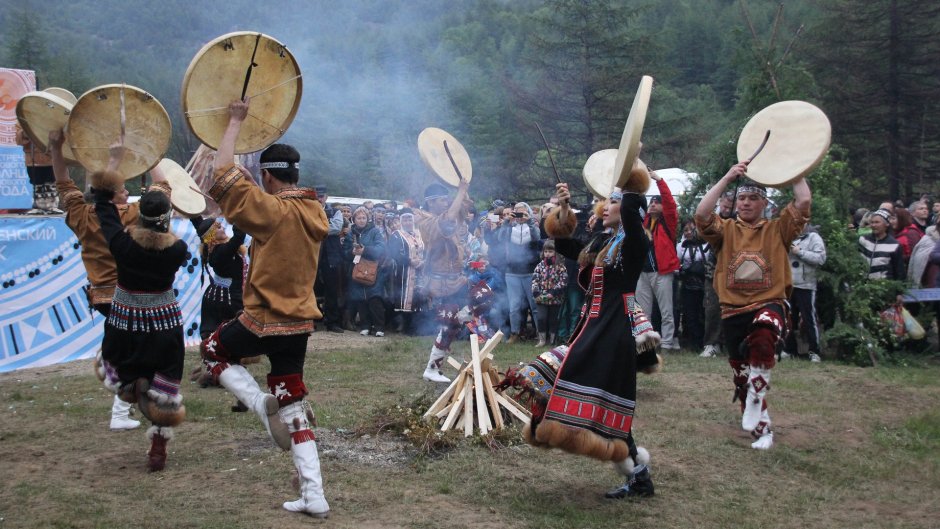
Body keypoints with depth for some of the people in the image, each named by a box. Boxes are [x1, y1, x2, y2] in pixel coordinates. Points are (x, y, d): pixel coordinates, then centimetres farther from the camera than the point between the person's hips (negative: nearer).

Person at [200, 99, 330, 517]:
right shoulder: (314, 211, 3)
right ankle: (314, 497, 9)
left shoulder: (271, 210, -18)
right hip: (299, 323, 7)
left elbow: (223, 175, -15)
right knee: (293, 408, 13)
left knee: (212, 351, 23)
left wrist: (235, 122, -6)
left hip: (264, 322, -7)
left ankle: (263, 405, 0)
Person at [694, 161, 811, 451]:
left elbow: (803, 202, -8)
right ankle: (762, 429, 32)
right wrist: (727, 178, -13)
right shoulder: (726, 230, 8)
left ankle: (756, 400, -24)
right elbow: (701, 214, -12)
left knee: (762, 340, -39)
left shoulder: (777, 229, 5)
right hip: (733, 311, 3)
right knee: (741, 376, 12)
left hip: (769, 305, -3)